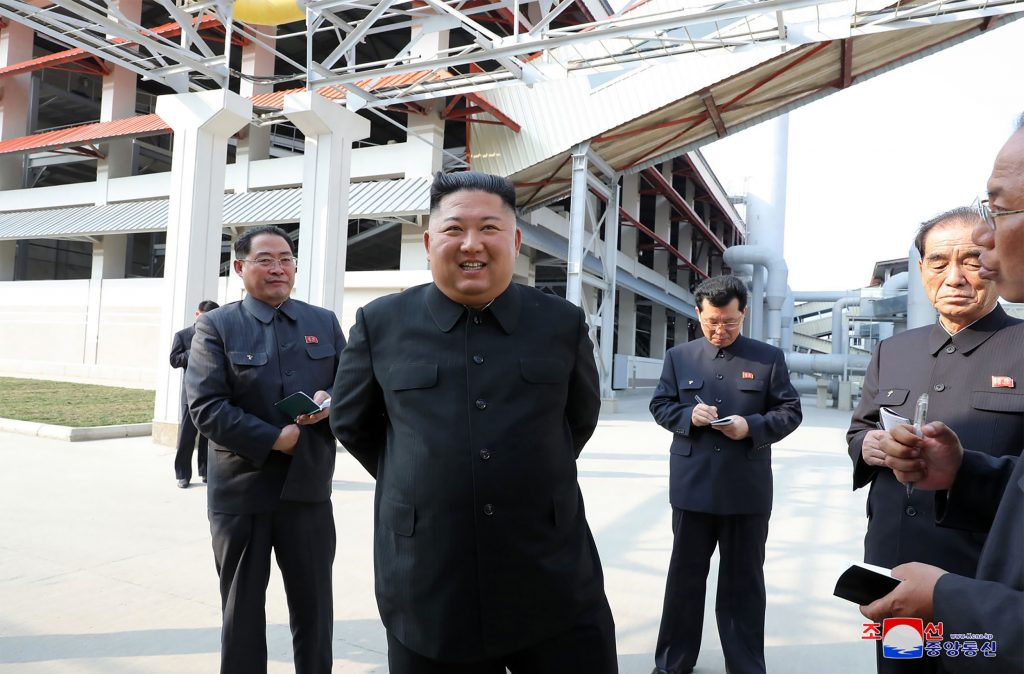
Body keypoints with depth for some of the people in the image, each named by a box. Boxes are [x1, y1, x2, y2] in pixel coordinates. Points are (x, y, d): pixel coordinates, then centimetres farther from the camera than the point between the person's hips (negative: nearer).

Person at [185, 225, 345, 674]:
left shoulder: (325, 322, 7)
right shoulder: (215, 326, -2)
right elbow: (206, 407, -12)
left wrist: (331, 402, -15)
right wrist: (274, 440, -20)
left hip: (309, 487, 2)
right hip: (242, 488, -2)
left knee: (314, 605, 14)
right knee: (242, 607, 16)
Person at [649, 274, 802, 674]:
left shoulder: (769, 358, 3)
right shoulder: (678, 357, 6)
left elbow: (791, 412, 2)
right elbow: (659, 406, 7)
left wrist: (753, 426, -16)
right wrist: (688, 415, -14)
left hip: (748, 490, -1)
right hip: (692, 486, 1)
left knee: (743, 579, 12)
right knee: (684, 575, 12)